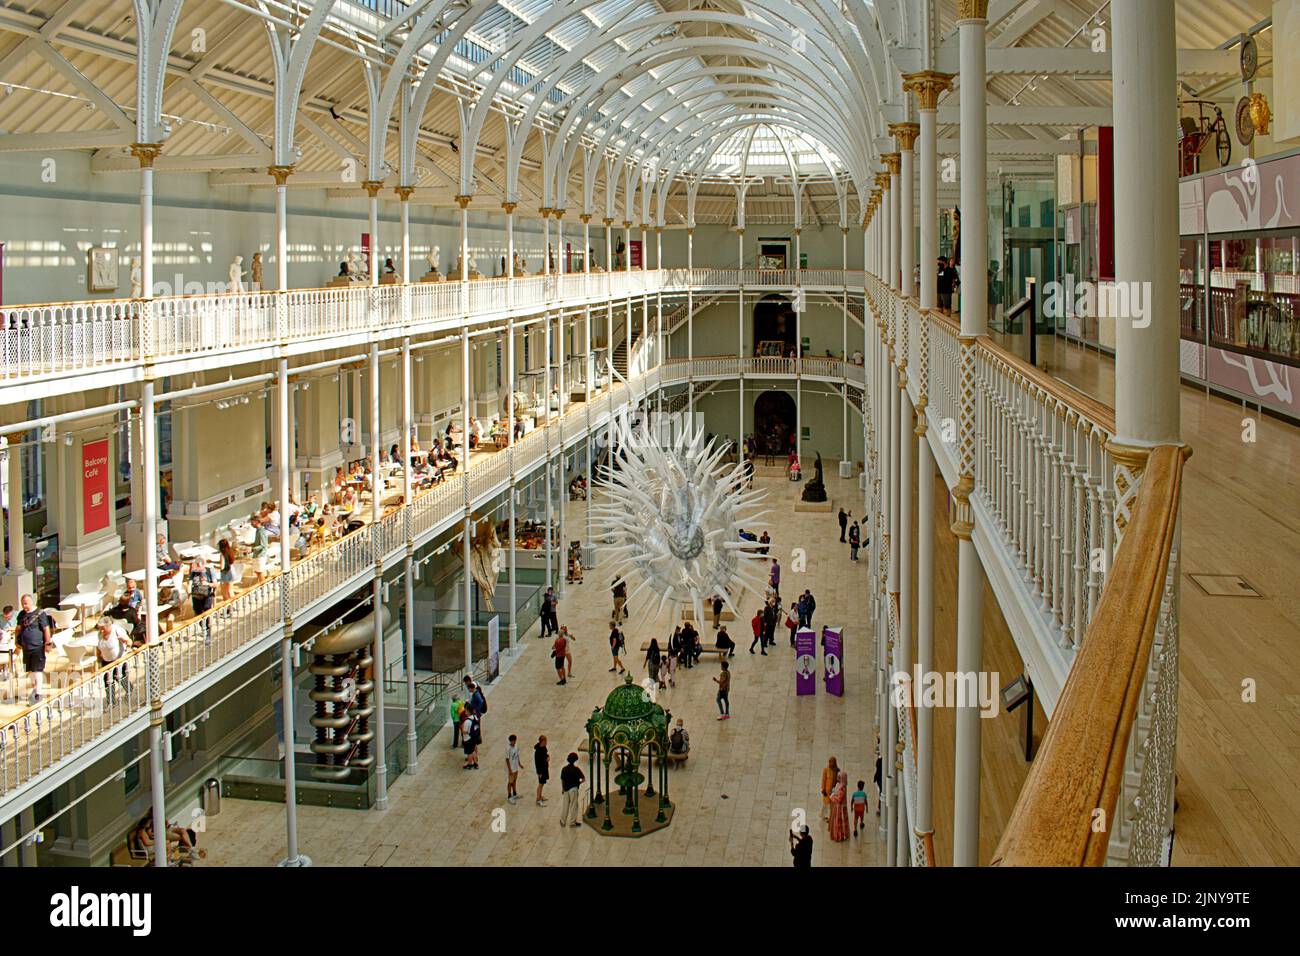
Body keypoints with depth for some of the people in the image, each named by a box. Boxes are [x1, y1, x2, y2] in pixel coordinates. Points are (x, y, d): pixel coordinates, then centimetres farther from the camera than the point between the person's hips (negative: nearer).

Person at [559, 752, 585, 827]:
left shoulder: (564, 769, -3)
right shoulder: (576, 769, -14)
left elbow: (562, 780, 1)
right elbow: (583, 779, -13)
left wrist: (563, 789, 13)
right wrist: (579, 783, 6)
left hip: (565, 789, 4)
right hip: (573, 789, -4)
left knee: (564, 805, 14)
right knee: (573, 806, 7)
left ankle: (563, 821, 21)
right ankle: (572, 822, 11)